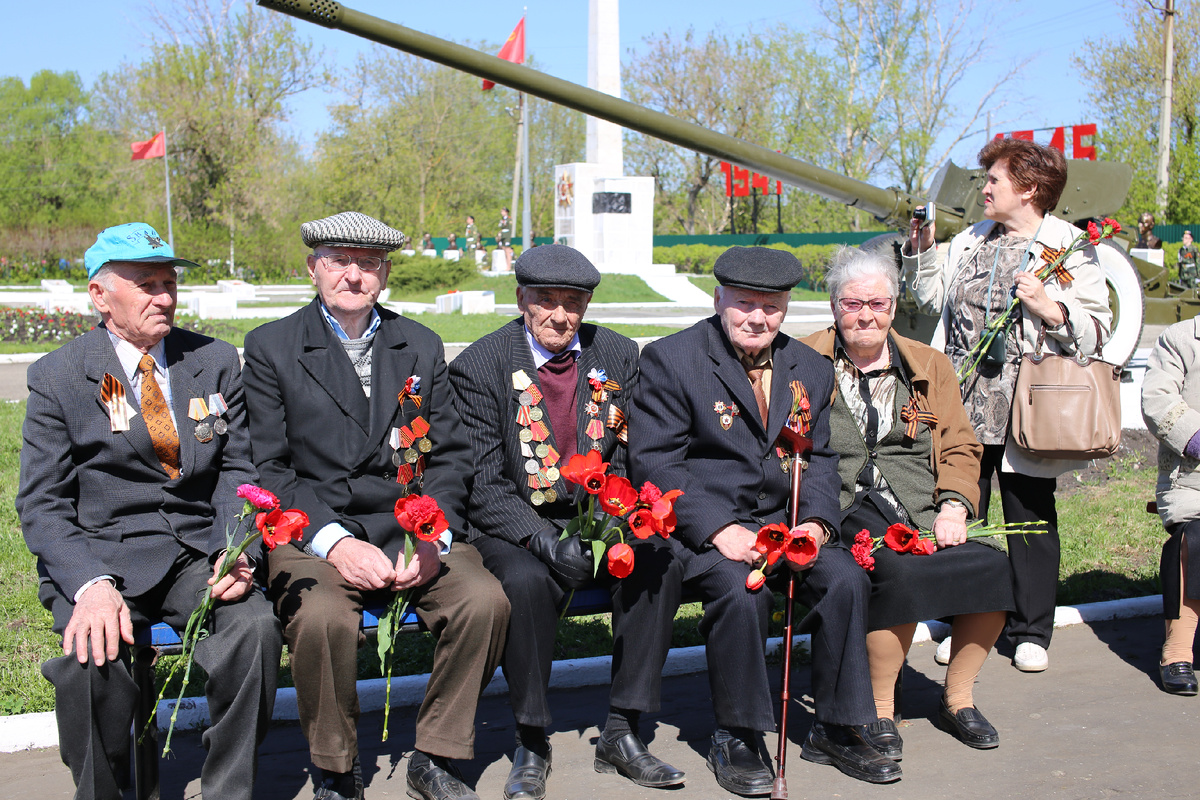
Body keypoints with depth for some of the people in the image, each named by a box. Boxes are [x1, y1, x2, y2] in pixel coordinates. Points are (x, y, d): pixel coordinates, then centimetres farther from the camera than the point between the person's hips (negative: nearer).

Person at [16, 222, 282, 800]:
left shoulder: (216, 362, 10)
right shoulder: (57, 375, 2)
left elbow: (238, 471, 9)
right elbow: (42, 505, -2)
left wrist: (240, 552, -12)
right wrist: (89, 584, -21)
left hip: (199, 552, 2)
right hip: (100, 554, -2)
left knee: (256, 626, -28)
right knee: (94, 652, -32)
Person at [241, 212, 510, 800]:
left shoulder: (421, 346, 14)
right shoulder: (270, 347, 5)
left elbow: (450, 457, 11)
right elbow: (268, 469, -2)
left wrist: (434, 537, -7)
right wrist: (334, 542, -16)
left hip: (415, 529, 3)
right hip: (316, 534, -3)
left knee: (485, 601, -23)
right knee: (323, 618, -32)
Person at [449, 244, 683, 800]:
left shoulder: (617, 357, 6)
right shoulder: (480, 365, -6)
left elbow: (632, 459, 7)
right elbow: (482, 485, -10)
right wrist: (544, 540, -25)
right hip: (515, 526, -3)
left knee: (655, 561, -24)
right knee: (526, 581, -34)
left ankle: (621, 733, -12)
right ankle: (531, 744, -13)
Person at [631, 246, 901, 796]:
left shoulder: (810, 370, 11)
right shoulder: (670, 360, -6)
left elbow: (818, 458, 14)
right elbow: (653, 462, -11)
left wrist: (816, 521, -8)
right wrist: (720, 530, -23)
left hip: (784, 520, 5)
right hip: (701, 526, -5)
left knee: (846, 579, -20)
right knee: (741, 591, -32)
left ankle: (835, 730, 0)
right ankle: (736, 739, -11)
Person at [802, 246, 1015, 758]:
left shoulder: (930, 367, 19)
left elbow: (960, 448, 16)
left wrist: (954, 507, -3)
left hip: (924, 515, 4)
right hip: (844, 515, -4)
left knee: (993, 566, -23)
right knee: (898, 571, -34)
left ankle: (958, 698, 1)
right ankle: (879, 711, -11)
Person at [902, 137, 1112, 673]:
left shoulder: (1070, 248, -1)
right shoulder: (969, 242, 15)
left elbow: (1097, 329, -5)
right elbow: (934, 298, 22)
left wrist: (1048, 308, -20)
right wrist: (922, 249, 11)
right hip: (963, 406, 4)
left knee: (1030, 517, 6)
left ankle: (1030, 632, 19)